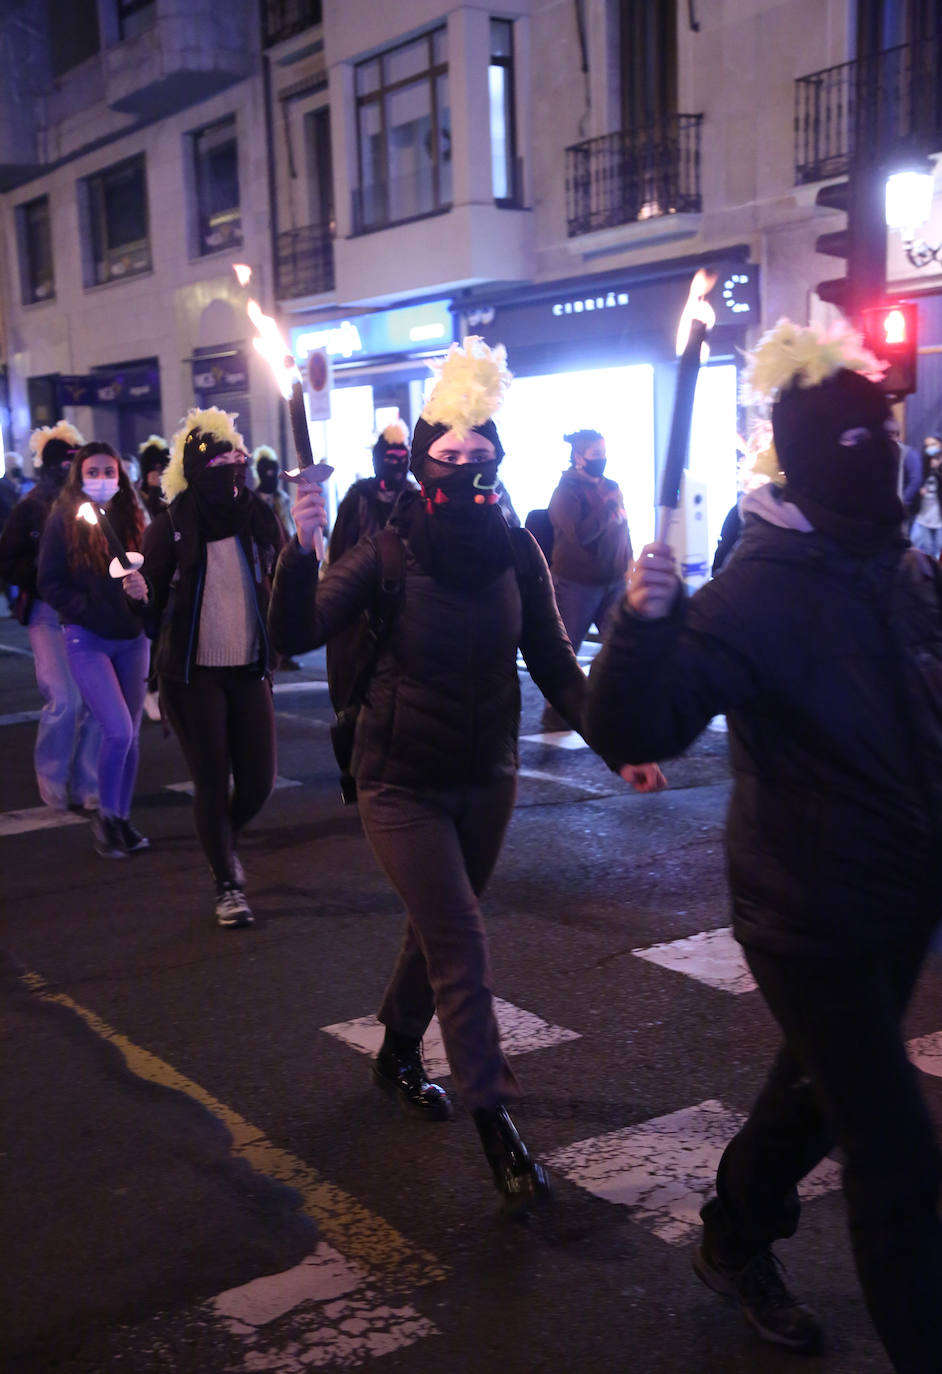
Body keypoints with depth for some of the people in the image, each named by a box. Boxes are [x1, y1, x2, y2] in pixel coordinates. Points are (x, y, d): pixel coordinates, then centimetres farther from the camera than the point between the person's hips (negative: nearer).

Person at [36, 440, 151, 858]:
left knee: (131, 734, 6)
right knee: (118, 730, -13)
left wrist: (143, 590, -15)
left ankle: (122, 819, 21)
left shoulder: (130, 518, 6)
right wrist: (89, 611, -16)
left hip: (131, 638, 4)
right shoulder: (64, 519, -3)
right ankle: (104, 818, 7)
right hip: (87, 639, -4)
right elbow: (50, 583, -5)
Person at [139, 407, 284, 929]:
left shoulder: (258, 518, 1)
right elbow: (152, 603, -4)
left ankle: (225, 841, 37)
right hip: (193, 674, -3)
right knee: (211, 783, 2)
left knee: (257, 781, 5)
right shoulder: (170, 527, -6)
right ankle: (227, 885, 20)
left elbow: (279, 586, 9)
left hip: (249, 670, 3)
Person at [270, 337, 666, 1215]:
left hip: (486, 779, 5)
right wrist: (301, 548, -38)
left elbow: (553, 663, 1)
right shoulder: (390, 552, -14)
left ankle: (398, 1055, 44)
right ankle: (496, 1127, 3)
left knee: (440, 930, 19)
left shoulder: (515, 553, -4)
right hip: (402, 784, -4)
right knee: (460, 946, -8)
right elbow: (296, 634, -22)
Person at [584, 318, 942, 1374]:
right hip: (811, 917, -8)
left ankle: (736, 1239, 50)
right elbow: (633, 730, -31)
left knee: (820, 1087, 26)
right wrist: (645, 622, -46)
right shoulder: (758, 592, -21)